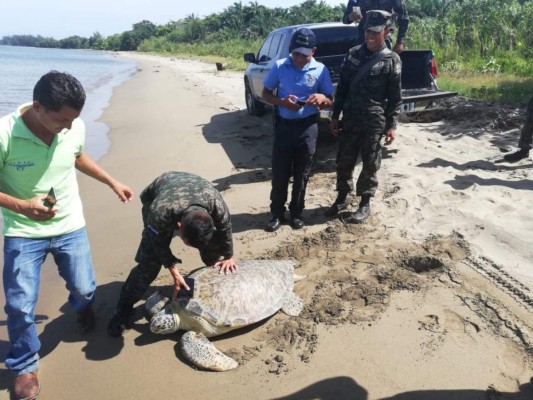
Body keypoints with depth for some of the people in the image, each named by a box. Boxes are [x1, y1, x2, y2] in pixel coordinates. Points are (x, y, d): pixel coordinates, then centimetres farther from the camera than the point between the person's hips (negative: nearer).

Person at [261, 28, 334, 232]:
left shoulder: (320, 70, -1)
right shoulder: (279, 66, -2)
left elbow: (330, 102, 5)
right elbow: (265, 94, 4)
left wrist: (322, 99, -19)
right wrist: (282, 101, -16)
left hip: (307, 127, 0)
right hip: (283, 125, 0)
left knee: (301, 174, 8)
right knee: (279, 172, 4)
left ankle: (296, 213, 24)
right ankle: (277, 213, 19)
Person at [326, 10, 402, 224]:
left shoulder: (392, 60, -2)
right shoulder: (353, 54, 6)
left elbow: (395, 97, -2)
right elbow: (342, 87, 9)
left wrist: (392, 125, -8)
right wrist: (335, 116, 7)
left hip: (375, 122, -3)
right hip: (350, 120, 3)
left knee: (370, 165, 6)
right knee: (344, 161, 10)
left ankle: (365, 204, 18)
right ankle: (342, 198, 27)